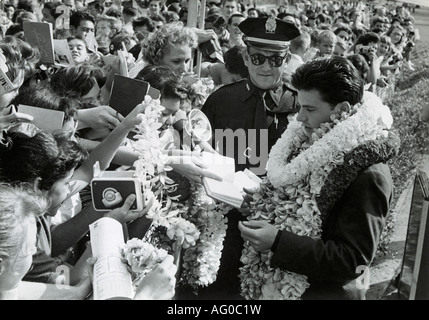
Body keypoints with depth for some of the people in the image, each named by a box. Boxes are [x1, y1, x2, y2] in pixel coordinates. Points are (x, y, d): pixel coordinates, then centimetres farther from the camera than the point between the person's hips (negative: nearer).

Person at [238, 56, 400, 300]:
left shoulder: (368, 175, -23)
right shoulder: (316, 144, 1)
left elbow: (354, 259, -24)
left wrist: (277, 241, -29)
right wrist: (259, 200, -3)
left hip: (323, 292, -7)